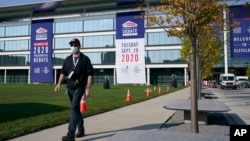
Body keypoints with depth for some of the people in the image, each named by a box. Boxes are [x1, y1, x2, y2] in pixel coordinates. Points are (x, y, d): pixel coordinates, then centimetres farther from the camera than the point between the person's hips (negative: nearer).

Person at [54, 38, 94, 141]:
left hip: (79, 87, -6)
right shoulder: (68, 59, 11)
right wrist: (59, 84, 0)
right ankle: (81, 130, 30)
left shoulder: (85, 59, -5)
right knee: (76, 109, 15)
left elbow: (90, 74, -8)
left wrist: (88, 89, -15)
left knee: (74, 108, -16)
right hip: (70, 88, 6)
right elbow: (63, 72, 13)